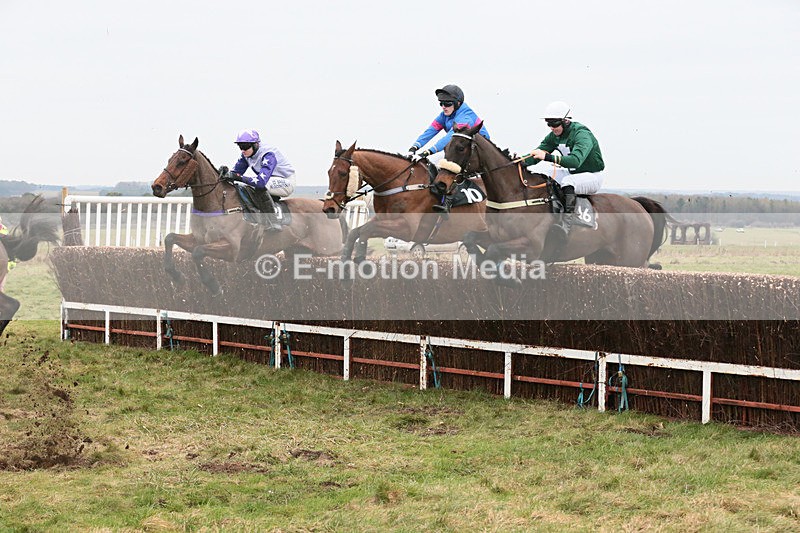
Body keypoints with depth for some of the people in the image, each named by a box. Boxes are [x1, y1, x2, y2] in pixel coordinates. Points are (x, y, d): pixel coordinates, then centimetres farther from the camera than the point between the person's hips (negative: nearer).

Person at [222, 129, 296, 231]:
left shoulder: (268, 155, -31)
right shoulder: (246, 156, -6)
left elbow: (261, 181, -43)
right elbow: (236, 172, -3)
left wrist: (238, 177, -48)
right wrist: (227, 174, -27)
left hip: (286, 182, -9)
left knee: (260, 187, -35)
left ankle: (273, 224, -33)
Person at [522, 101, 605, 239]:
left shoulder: (582, 134, -26)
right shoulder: (554, 136, -1)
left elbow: (576, 160, -43)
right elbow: (538, 153, 0)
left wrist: (548, 157, -54)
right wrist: (521, 161, -23)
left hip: (592, 176, -9)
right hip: (572, 174, 9)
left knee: (568, 182, -37)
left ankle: (566, 225, -47)